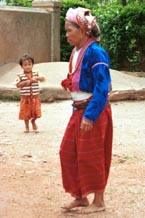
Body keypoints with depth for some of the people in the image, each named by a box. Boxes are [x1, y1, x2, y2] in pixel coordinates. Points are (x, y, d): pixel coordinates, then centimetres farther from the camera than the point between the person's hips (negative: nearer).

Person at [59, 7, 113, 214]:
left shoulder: (95, 52, -19)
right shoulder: (77, 52, 8)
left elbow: (102, 88, -22)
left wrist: (90, 115, -25)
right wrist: (78, 111, 18)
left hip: (93, 112, -9)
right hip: (78, 110, 9)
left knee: (91, 157, 0)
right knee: (68, 152, 12)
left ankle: (98, 202, 13)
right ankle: (81, 197, 23)